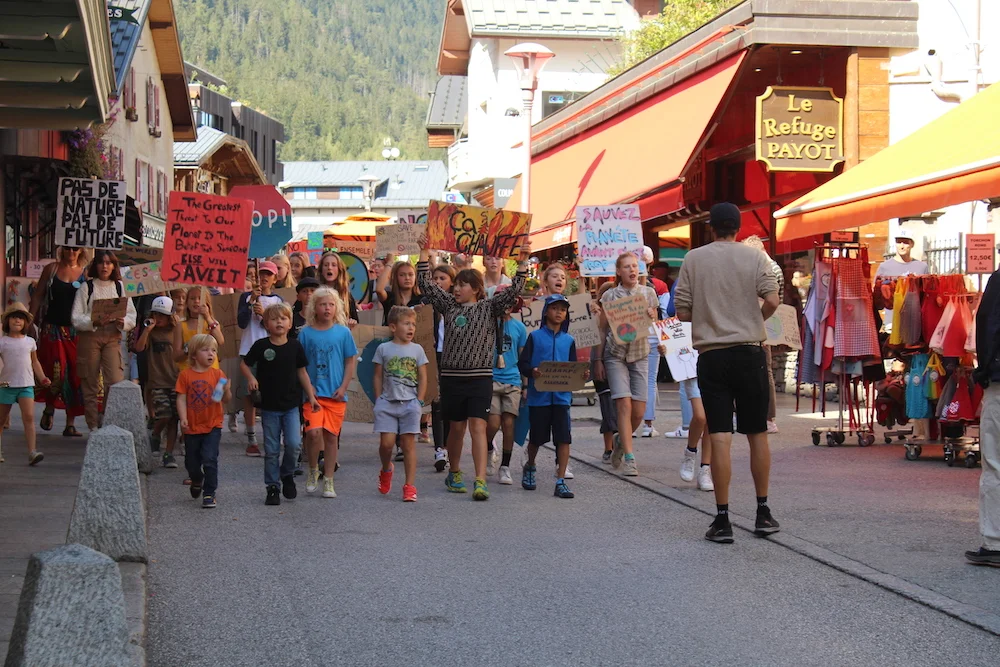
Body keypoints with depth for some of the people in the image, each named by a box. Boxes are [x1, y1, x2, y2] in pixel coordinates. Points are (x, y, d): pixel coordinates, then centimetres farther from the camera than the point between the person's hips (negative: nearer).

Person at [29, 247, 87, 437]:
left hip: (76, 331, 1)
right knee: (56, 371, -11)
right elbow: (38, 296, 7)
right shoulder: (51, 269, 6)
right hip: (52, 329, -1)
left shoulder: (86, 273, 5)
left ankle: (70, 423, 7)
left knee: (75, 376, -2)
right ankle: (49, 408, 19)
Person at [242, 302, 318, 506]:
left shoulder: (295, 346, 0)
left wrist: (311, 397, 7)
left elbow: (302, 372, 8)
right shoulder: (261, 346, -6)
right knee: (271, 449, 5)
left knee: (294, 443, -12)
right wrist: (251, 378, -15)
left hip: (291, 405, 1)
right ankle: (272, 487, 15)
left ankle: (287, 474, 15)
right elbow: (244, 364, 4)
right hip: (269, 406, -1)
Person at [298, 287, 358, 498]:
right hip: (313, 392, -1)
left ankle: (328, 481, 13)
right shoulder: (306, 333, 2)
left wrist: (343, 387, -2)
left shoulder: (343, 332, 3)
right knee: (314, 431, -15)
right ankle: (313, 471, 9)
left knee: (331, 435, 4)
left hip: (336, 394, 1)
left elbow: (351, 361, 6)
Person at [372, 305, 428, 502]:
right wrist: (379, 401, 2)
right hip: (387, 403, 0)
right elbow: (378, 376, 8)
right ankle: (386, 470, 24)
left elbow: (423, 377, 8)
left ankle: (409, 486, 3)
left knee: (408, 443, -1)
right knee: (386, 442, -8)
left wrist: (419, 401, 1)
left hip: (410, 403, 1)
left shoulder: (417, 349, 6)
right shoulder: (384, 349, 4)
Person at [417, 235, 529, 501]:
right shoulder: (449, 305, 9)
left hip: (480, 377, -3)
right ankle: (454, 474, 29)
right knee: (456, 428, 11)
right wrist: (424, 252, 2)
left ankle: (480, 482, -16)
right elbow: (426, 283, 8)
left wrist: (523, 261, -15)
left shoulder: (489, 307, 3)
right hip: (452, 376, 3)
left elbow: (514, 290, -6)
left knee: (478, 427, -11)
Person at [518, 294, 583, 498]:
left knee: (564, 438, -8)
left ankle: (561, 482, -4)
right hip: (539, 395, -2)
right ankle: (530, 467, 38)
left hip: (562, 395, 2)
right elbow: (522, 363, -1)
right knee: (536, 437, 9)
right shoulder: (535, 336, 3)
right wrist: (532, 372, -22)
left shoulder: (568, 340, 12)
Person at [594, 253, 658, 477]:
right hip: (615, 354, -2)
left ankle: (621, 440, 28)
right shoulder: (609, 296, 1)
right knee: (624, 405, -13)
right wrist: (598, 360, 1)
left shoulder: (648, 293, 6)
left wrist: (651, 317, -10)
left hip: (640, 354, 2)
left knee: (639, 411, -2)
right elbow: (602, 330, 5)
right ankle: (629, 458, -10)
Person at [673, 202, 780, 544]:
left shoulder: (693, 259, 1)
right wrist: (754, 320, 9)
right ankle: (763, 513, 18)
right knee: (757, 433, 11)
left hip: (711, 355, 0)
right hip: (749, 352, 0)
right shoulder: (754, 257, 1)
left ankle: (722, 520, -3)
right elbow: (771, 300, -10)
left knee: (720, 437, -2)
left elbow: (682, 312, -1)